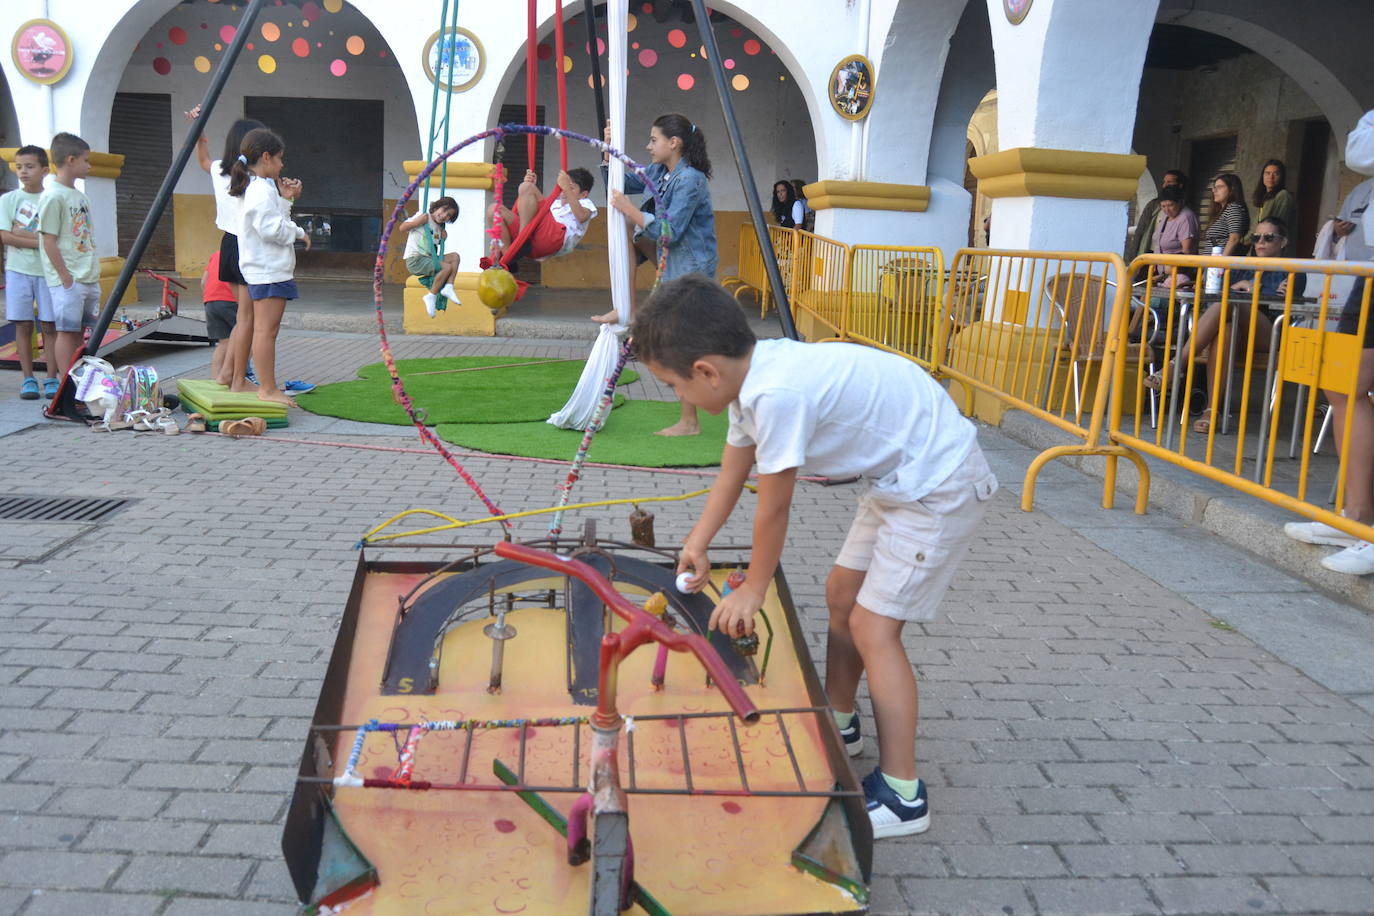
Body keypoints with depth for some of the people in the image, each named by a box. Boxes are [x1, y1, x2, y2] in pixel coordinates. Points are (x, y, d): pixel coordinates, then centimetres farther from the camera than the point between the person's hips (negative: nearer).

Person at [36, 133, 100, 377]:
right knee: (67, 331, -4)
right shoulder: (53, 196, -10)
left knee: (78, 332, 10)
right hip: (67, 281, -8)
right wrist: (67, 279, -15)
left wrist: (95, 277, 15)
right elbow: (49, 242, -13)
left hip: (88, 279, 8)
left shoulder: (81, 197, 15)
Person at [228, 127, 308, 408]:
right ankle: (268, 388, -6)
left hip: (268, 269, 11)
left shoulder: (259, 187, 19)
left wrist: (285, 200, 17)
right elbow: (272, 229, -21)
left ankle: (267, 386, 18)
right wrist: (298, 232, -7)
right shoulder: (262, 189, -13)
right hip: (268, 270, -11)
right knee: (266, 329, -8)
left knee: (267, 329, 13)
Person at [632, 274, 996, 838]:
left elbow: (774, 509, -21)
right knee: (842, 593, 18)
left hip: (941, 484, -10)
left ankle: (901, 796, 1)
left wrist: (752, 590, -6)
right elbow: (731, 475, 13)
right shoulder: (752, 376, -2)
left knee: (873, 625, -9)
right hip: (901, 476, 10)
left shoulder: (777, 394, -33)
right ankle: (839, 726, 37)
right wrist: (698, 544, 15)